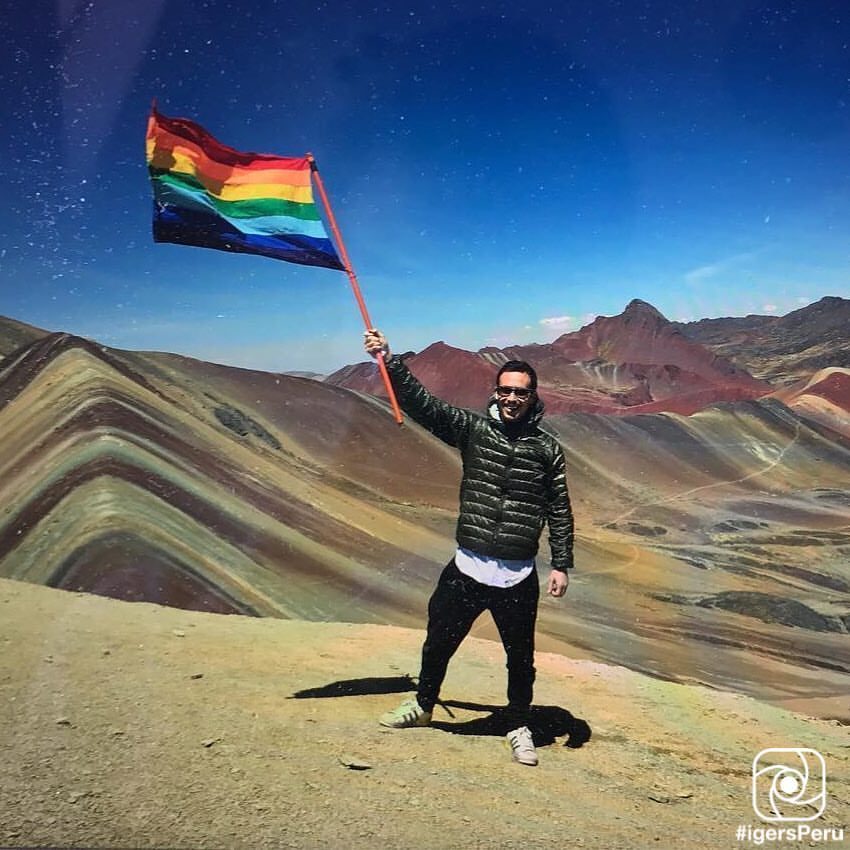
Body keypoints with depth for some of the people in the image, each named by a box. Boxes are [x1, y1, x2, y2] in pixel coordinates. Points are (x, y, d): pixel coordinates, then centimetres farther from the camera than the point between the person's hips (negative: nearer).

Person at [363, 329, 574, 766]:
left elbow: (560, 511, 4)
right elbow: (421, 403, -9)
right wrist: (389, 361, -17)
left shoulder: (547, 448, 0)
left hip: (518, 578, -1)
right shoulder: (473, 429, 0)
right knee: (438, 643, 17)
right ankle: (422, 705, 44)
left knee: (520, 658, 14)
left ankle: (519, 729, 38)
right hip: (466, 568, 1)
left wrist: (561, 565, 0)